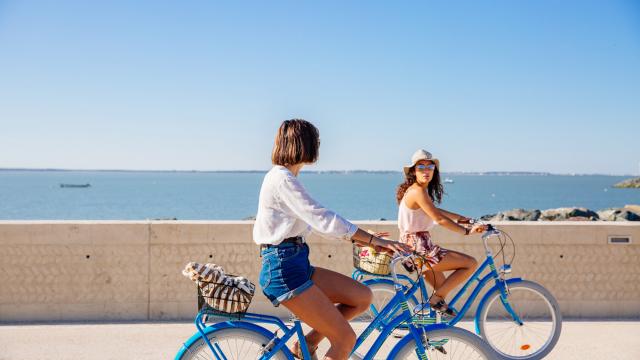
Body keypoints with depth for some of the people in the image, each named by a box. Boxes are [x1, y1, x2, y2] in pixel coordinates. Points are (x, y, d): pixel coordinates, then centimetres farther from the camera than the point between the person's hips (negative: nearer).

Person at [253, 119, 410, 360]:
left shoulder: (285, 177, 16)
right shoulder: (282, 179, -15)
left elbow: (315, 220, 20)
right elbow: (323, 219, -21)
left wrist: (364, 238, 16)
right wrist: (374, 240, -20)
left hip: (296, 264, 10)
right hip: (283, 268, -10)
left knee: (363, 297, 6)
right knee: (345, 338, -8)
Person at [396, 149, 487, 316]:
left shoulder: (417, 190, 13)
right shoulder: (418, 191, -17)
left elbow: (436, 211, 25)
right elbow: (439, 219, -21)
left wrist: (461, 218, 23)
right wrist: (467, 231, -18)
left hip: (414, 248, 10)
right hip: (419, 249, -10)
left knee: (443, 288, 23)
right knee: (471, 263, -8)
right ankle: (436, 299, -5)